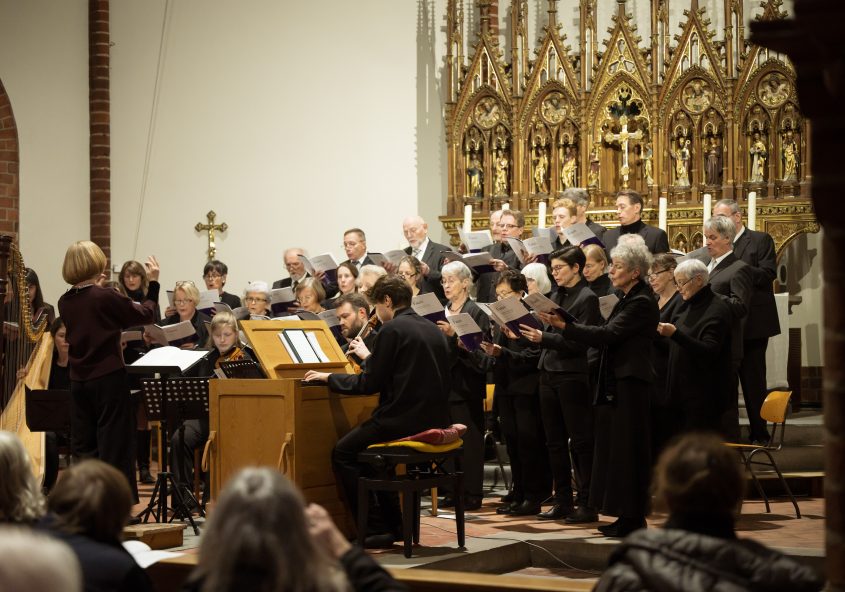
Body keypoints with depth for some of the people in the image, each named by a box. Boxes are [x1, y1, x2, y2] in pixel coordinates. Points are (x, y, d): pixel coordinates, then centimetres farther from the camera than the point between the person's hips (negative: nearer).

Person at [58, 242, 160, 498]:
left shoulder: (65, 303, 2)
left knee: (84, 446, 10)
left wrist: (95, 286, 21)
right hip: (108, 379, -6)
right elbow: (146, 315, -4)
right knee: (115, 445, 1)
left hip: (79, 381, 6)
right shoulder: (106, 297, -15)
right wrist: (153, 283, 7)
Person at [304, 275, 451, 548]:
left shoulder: (392, 330, -10)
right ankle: (392, 523, 24)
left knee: (343, 453, 6)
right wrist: (371, 358, 34)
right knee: (369, 447, 28)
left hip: (405, 420, -9)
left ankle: (376, 529, 1)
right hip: (435, 420, 9)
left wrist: (328, 377, 2)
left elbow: (370, 384, -11)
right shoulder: (433, 330, 15)